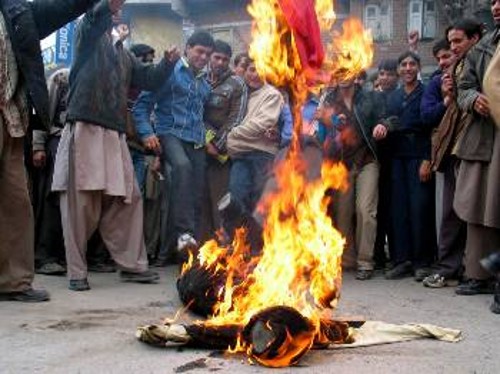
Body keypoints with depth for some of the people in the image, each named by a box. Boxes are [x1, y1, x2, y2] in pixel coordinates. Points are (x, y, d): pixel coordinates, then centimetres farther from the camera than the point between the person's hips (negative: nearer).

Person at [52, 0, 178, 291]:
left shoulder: (124, 53, 23)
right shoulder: (89, 36, 5)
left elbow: (148, 78, 21)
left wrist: (168, 63, 3)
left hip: (115, 134, 7)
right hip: (85, 129, -6)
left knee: (126, 199, 7)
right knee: (82, 202, -4)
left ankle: (132, 264, 16)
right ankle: (77, 272, 3)